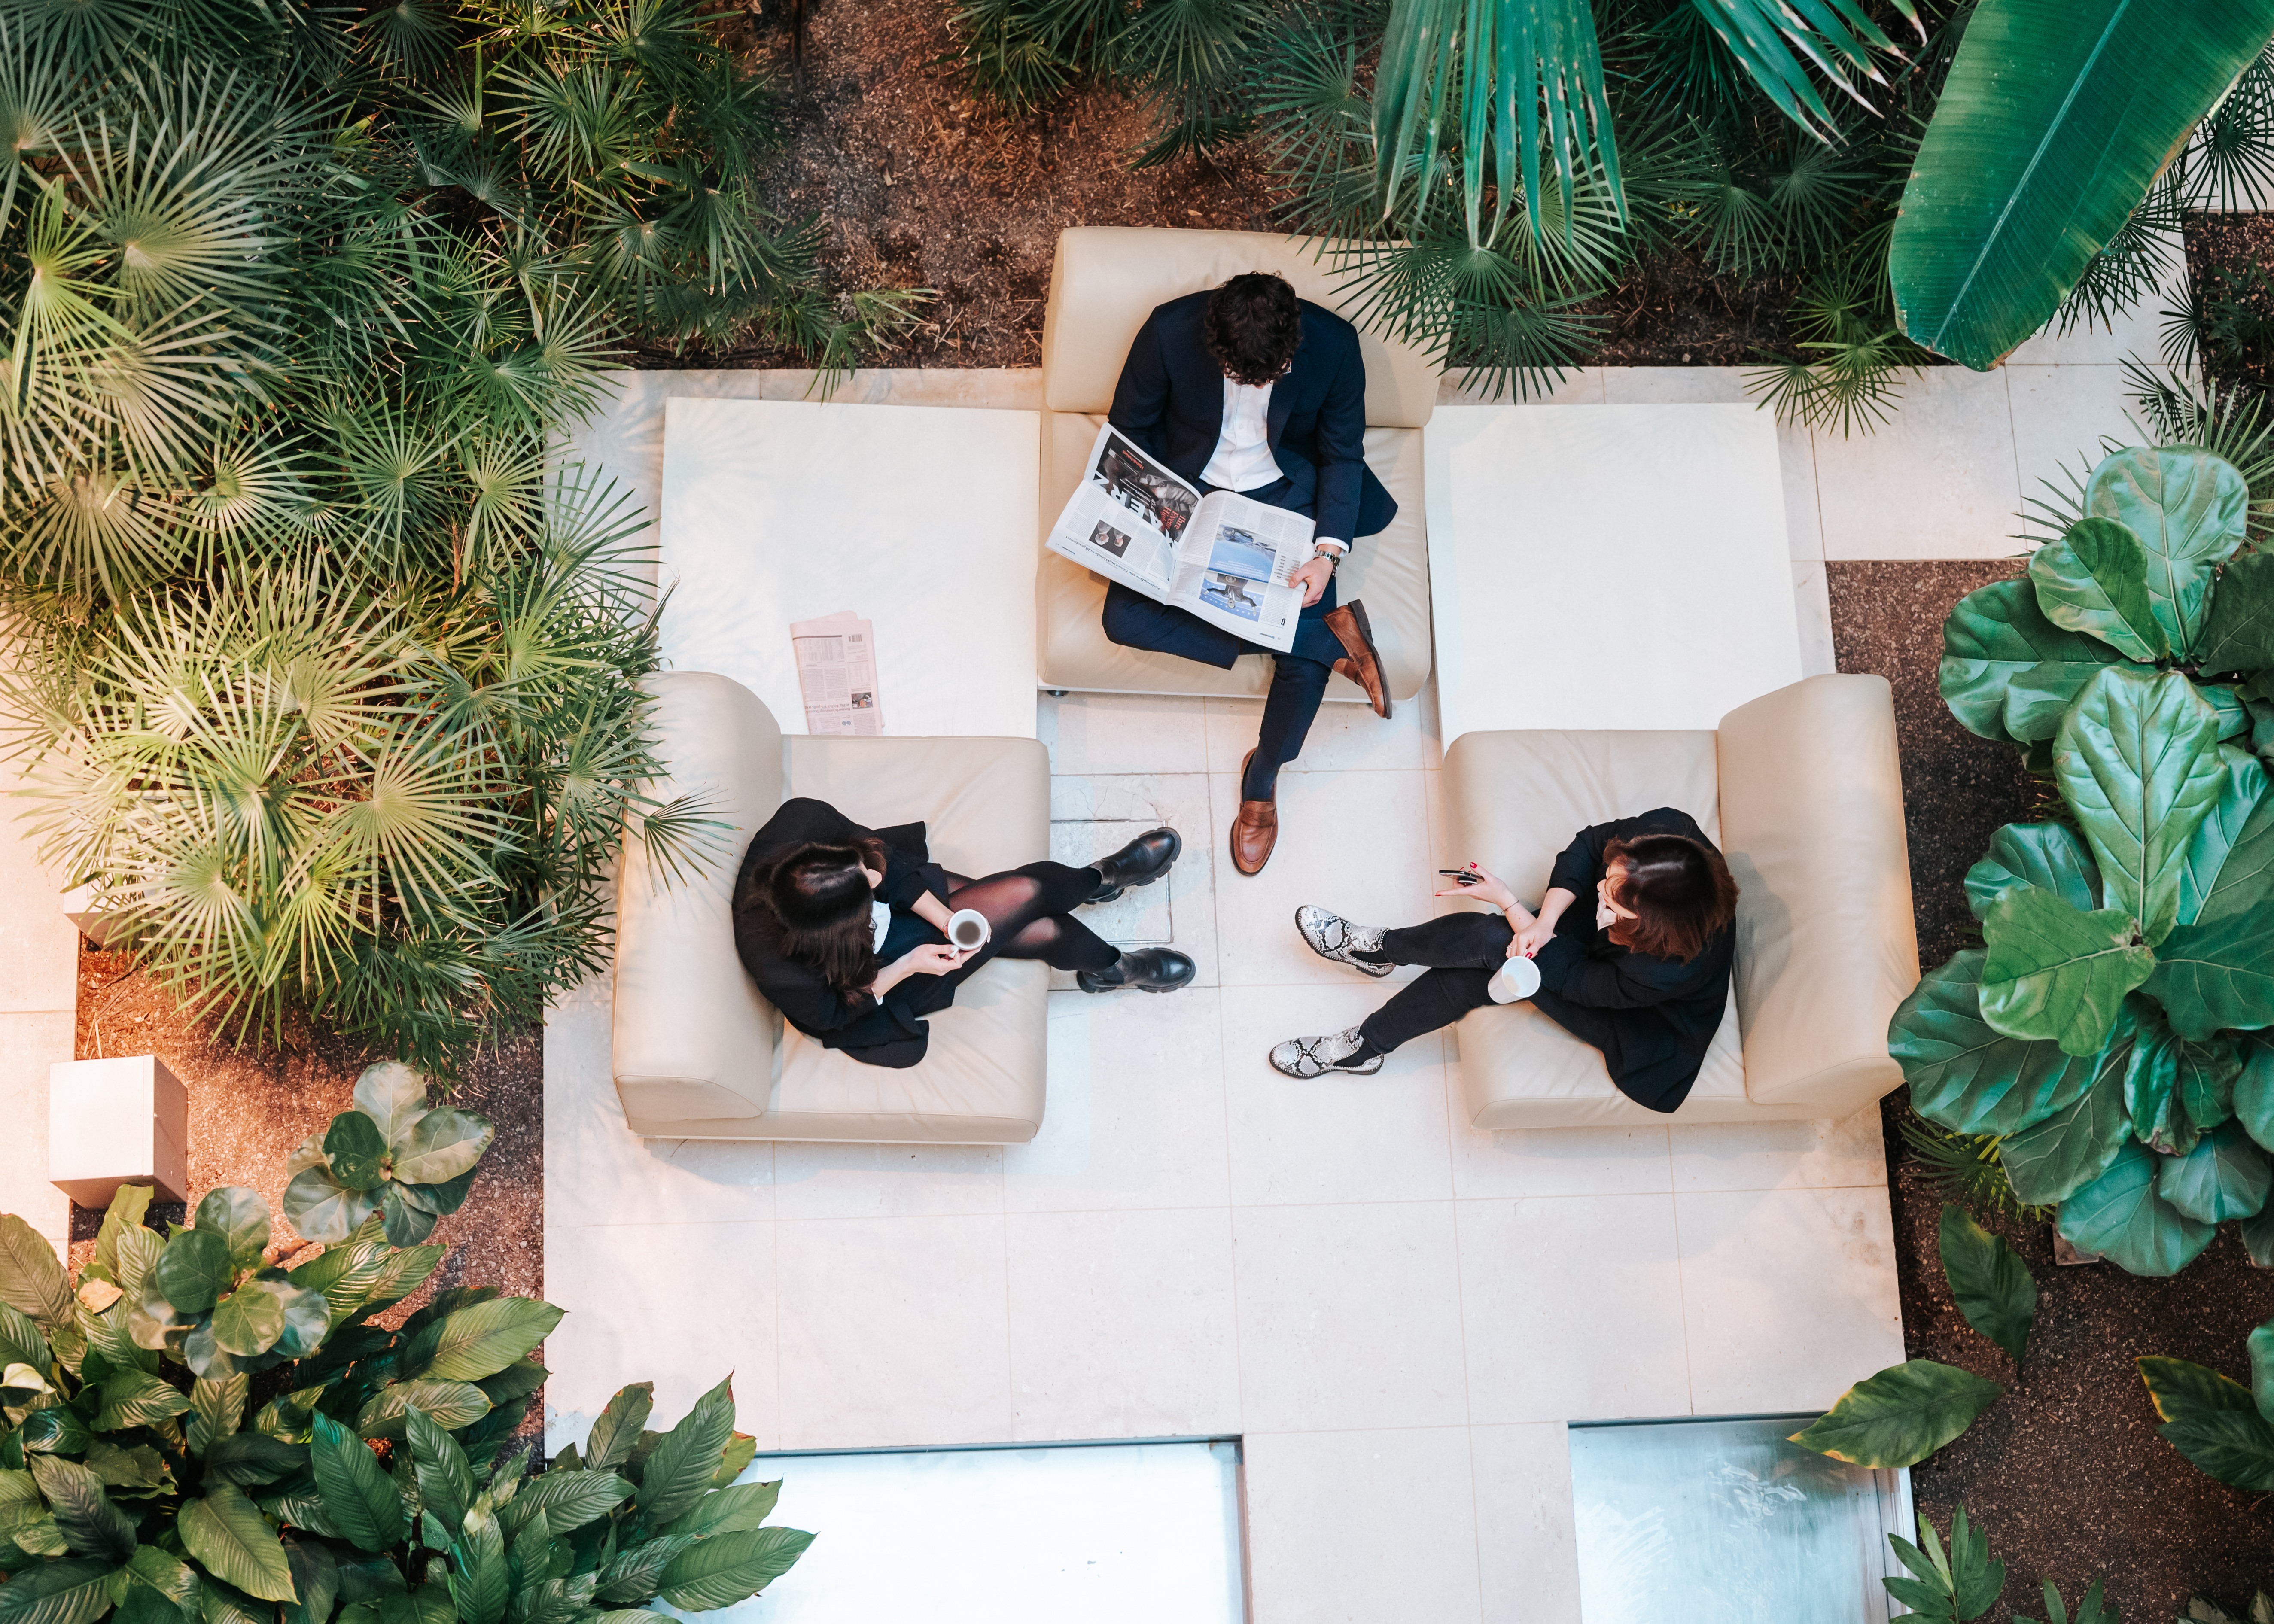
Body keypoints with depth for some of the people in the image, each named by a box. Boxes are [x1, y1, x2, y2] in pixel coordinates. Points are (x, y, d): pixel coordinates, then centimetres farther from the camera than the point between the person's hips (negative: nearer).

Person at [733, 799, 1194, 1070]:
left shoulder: (801, 821, -33)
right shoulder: (782, 968, -42)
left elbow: (886, 864, -15)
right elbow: (831, 1014, -19)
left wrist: (948, 922, -21)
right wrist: (908, 967, -25)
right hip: (873, 970, -4)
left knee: (1042, 927, -1)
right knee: (1028, 891, -9)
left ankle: (1108, 968, 36)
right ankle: (1102, 878, 27)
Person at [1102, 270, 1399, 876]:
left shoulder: (1333, 344, -21)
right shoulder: (1170, 331, -22)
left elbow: (1342, 455, -7)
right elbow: (1130, 429, -5)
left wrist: (1328, 553, -19)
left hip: (1286, 495, -1)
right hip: (1189, 491, 1)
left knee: (1306, 659, -18)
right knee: (1125, 617, -22)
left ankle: (1263, 780, 13)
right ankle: (1331, 633, -17)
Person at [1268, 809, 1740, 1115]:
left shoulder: (1666, 971, -42)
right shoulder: (1668, 830, -32)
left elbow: (1567, 977, -25)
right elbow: (1590, 845, -12)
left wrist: (1507, 902, -20)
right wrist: (1545, 921, -25)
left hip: (1647, 1029, -6)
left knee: (1495, 943, -22)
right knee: (1473, 978, -13)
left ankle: (1377, 947, 5)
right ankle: (1364, 1046, 11)